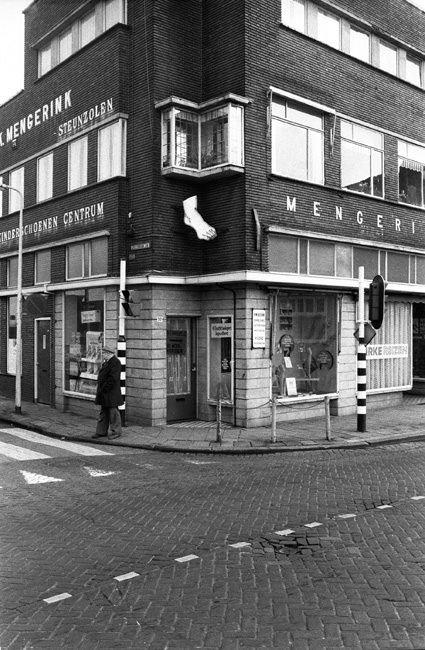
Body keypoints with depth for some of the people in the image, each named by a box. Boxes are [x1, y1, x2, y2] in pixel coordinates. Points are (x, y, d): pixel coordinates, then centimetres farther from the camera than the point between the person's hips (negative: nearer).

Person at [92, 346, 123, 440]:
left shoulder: (115, 362, -16)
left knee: (113, 412, 0)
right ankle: (101, 432, 20)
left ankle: (116, 432, 9)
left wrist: (103, 389, -18)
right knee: (103, 412, 14)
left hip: (111, 393, -10)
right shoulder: (106, 362, 15)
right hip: (104, 394, 10)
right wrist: (100, 389, 13)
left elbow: (112, 379, -22)